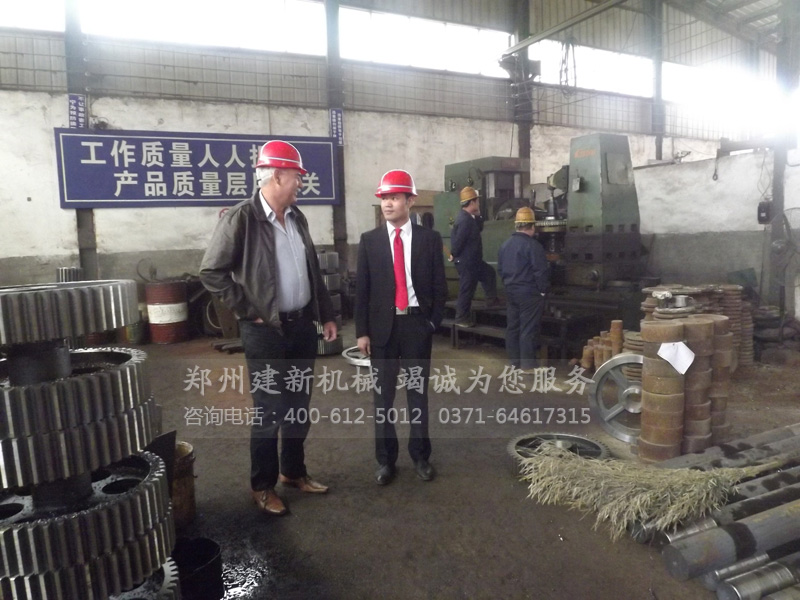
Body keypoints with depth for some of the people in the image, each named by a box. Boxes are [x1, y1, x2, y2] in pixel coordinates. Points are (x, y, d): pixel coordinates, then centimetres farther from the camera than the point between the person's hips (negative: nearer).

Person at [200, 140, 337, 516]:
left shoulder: (296, 217, 8)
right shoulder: (241, 218, -13)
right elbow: (211, 272, -13)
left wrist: (326, 315, 12)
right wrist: (249, 311, -12)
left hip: (303, 325, 7)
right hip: (266, 330, -7)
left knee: (299, 406, 16)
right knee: (268, 411, 5)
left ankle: (294, 472, 34)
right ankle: (262, 486, 23)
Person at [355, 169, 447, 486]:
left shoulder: (430, 238, 2)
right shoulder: (369, 240, 4)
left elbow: (439, 286, 4)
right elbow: (361, 289, 2)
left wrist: (432, 322, -3)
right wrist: (362, 331, -2)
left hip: (417, 324, 0)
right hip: (382, 326, 1)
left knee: (418, 392, 10)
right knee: (382, 395, 7)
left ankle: (420, 456, 26)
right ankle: (385, 459, 23)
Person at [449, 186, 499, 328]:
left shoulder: (469, 217, 8)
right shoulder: (465, 220, -25)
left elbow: (479, 229, 19)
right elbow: (457, 241, -26)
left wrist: (478, 215, 5)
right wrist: (454, 256, -11)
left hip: (472, 260, 10)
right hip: (466, 262, -10)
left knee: (489, 273, 24)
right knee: (466, 290, -1)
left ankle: (491, 299, 34)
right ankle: (461, 318, 9)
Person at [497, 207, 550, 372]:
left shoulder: (505, 244, 8)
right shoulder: (533, 245, -17)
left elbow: (500, 269, 15)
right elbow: (541, 271, -18)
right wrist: (543, 289, -5)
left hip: (510, 291, 8)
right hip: (529, 293, -7)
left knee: (512, 326, 13)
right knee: (528, 328, -1)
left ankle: (514, 360, 21)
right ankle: (527, 363, 4)